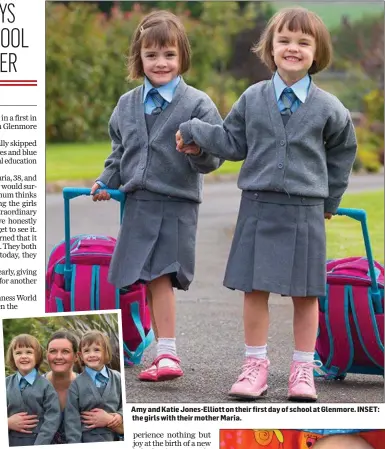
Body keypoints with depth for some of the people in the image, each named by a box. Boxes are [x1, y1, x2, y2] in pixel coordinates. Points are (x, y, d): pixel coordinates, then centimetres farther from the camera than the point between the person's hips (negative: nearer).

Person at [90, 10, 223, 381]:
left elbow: (213, 159, -6)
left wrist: (199, 152, -26)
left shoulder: (197, 104, -3)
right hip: (137, 204, 5)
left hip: (177, 205, -4)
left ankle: (166, 352, -7)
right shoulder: (126, 105, 11)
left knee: (160, 277, -11)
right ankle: (165, 353, 12)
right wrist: (105, 182, 14)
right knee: (152, 279, 5)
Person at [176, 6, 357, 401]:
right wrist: (193, 131, 9)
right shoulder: (252, 98, 3)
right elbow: (233, 143, 13)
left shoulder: (328, 108, 1)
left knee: (305, 293, 3)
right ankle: (255, 364, 13)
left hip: (305, 210, -1)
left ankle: (303, 369, 13)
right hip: (258, 205, 1)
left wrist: (330, 200, 19)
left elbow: (342, 152, 15)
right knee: (254, 288, 3)